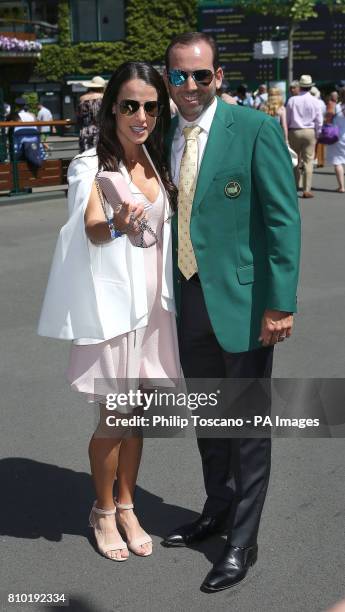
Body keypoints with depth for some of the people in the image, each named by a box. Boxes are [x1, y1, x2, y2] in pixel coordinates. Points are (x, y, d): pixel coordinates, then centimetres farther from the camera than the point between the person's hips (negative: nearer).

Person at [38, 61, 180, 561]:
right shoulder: (93, 165, -11)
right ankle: (103, 513, 26)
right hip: (112, 302, -5)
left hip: (152, 301, 6)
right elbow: (90, 228, -27)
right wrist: (116, 226, -48)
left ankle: (127, 508, 31)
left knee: (137, 412, 15)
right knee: (114, 418, 5)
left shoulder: (155, 160, 7)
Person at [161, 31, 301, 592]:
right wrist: (165, 293, 8)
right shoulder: (163, 136, 6)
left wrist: (280, 304, -17)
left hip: (240, 300, -5)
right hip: (187, 299, 6)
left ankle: (242, 541, 21)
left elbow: (283, 218, -12)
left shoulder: (255, 129, -10)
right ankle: (218, 509, 40)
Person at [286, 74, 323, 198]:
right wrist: (317, 135, 10)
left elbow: (287, 119, 2)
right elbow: (319, 120, -1)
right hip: (310, 132, -1)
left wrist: (286, 133, 12)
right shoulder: (314, 101, -4)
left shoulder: (292, 100, -3)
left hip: (294, 132, 1)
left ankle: (294, 187, 20)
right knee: (308, 161, 0)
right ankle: (307, 190, -4)